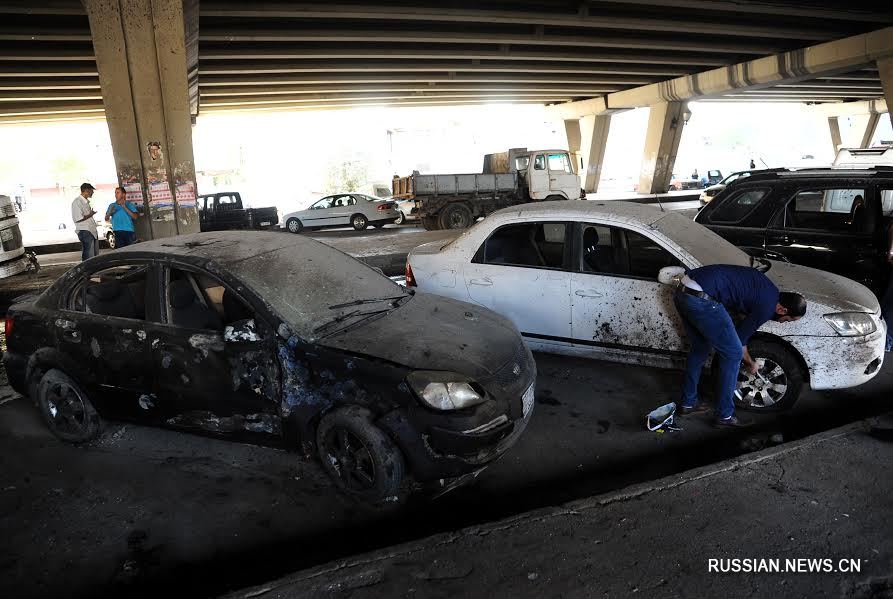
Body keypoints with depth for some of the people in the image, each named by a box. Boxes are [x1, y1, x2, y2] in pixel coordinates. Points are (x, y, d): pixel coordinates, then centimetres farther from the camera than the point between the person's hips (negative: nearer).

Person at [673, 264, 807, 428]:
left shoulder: (767, 288, 21)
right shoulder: (767, 306, -4)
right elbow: (740, 339, 7)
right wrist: (751, 364, 25)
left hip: (682, 291, 10)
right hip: (701, 299, -9)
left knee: (699, 350, 24)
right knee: (732, 353, 4)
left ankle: (688, 403, 33)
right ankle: (725, 415, 12)